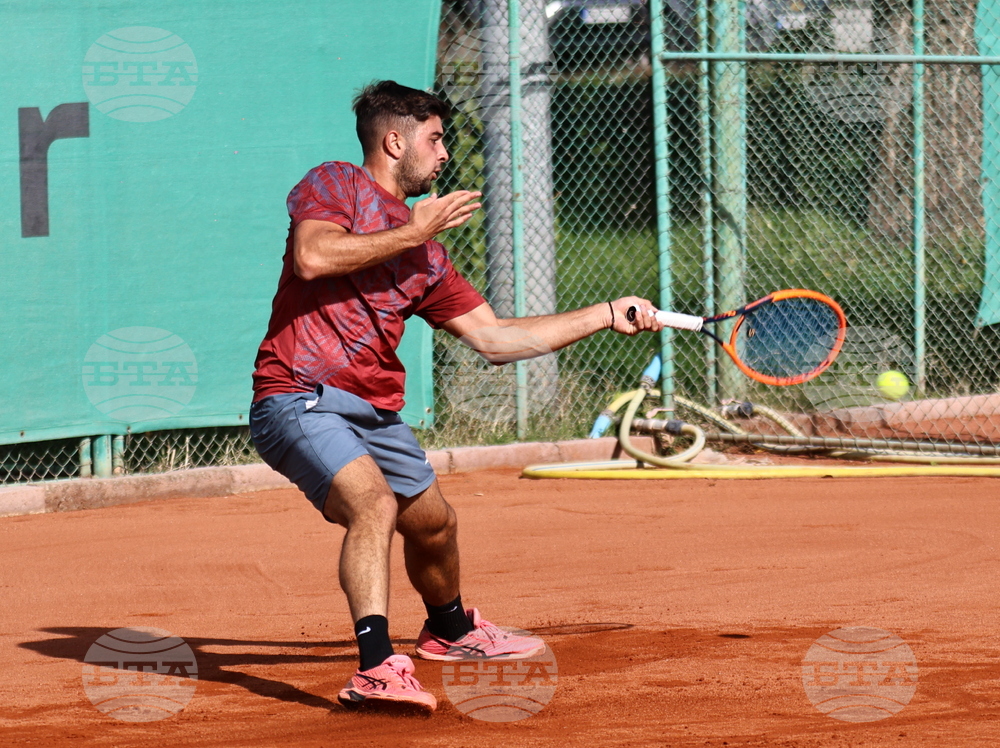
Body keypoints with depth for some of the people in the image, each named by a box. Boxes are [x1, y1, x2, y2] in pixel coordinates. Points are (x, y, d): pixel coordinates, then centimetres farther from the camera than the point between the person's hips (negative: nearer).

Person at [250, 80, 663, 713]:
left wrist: (606, 316, 21)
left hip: (377, 411, 9)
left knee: (433, 523, 22)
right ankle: (377, 669, -42)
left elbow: (494, 338, 19)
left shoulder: (427, 254, 18)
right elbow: (312, 257, -22)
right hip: (300, 397, -9)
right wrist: (412, 233, -12)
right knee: (374, 501, -30)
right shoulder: (335, 185, -1)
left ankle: (451, 629, 54)